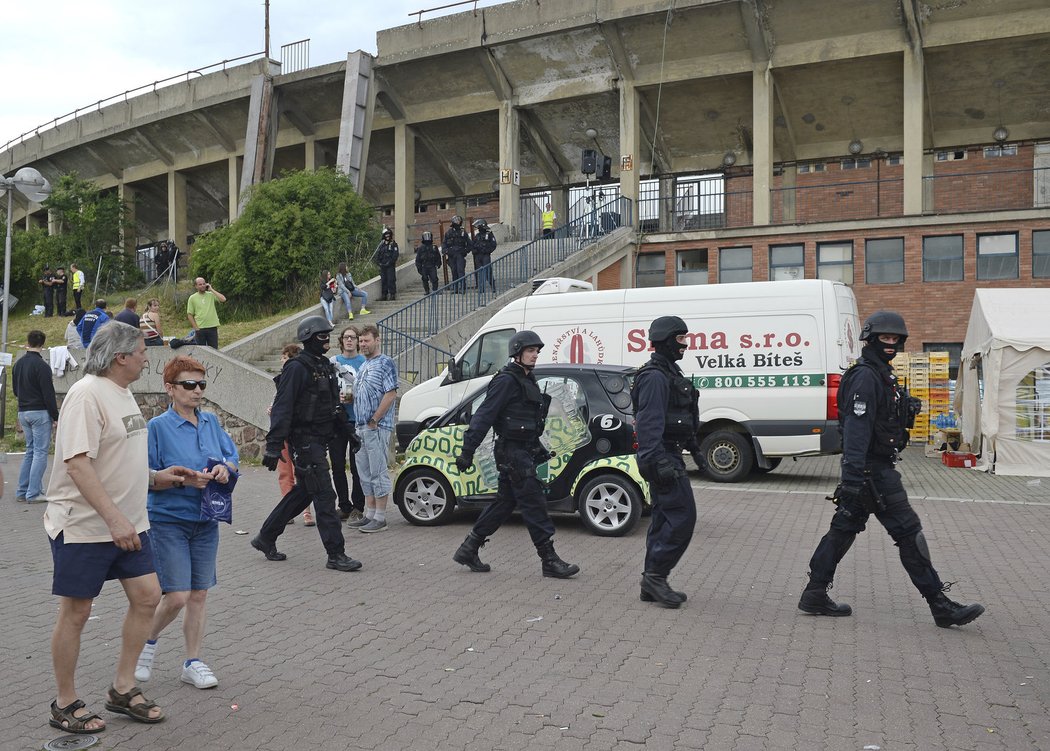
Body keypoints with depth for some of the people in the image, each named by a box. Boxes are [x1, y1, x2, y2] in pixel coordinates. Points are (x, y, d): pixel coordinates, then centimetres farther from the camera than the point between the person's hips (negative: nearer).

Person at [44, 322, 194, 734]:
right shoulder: (87, 394, -18)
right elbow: (78, 464, -26)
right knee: (75, 611, 4)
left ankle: (122, 688, 21)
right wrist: (114, 519, -29)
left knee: (147, 596, 7)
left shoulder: (124, 394, 12)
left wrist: (156, 478, 10)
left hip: (128, 523, 9)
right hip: (83, 526, -9)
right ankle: (65, 703, 21)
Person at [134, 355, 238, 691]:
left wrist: (225, 468, -11)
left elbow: (233, 457, 12)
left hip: (206, 521, 5)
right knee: (176, 596, -7)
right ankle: (148, 642, 23)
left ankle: (193, 662, 21)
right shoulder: (158, 427, -8)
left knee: (199, 594, 9)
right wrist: (184, 479, -21)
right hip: (168, 521, -5)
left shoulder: (211, 422, 7)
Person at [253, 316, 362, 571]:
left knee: (302, 493, 16)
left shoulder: (325, 366, 15)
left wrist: (348, 429, 24)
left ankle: (265, 538, 30)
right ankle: (336, 555, -3)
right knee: (325, 496, -8)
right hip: (305, 441, -9)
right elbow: (282, 408, -18)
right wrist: (273, 446, -22)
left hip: (319, 441, 9)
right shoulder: (297, 368, -13)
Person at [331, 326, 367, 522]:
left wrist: (353, 396, -16)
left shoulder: (364, 362, 1)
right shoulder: (333, 362, 11)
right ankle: (344, 506, 19)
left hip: (357, 420, -4)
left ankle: (357, 507, 8)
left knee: (356, 466, -1)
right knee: (337, 466, 8)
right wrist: (336, 397, -7)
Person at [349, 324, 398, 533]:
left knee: (378, 472, -5)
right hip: (361, 427, 9)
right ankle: (369, 515, 20)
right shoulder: (363, 366, 20)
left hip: (377, 427, -9)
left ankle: (380, 518, -1)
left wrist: (374, 420, -17)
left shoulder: (386, 363, -7)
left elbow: (391, 394, -16)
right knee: (364, 473, 12)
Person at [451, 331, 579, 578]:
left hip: (523, 452, 10)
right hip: (512, 453, -10)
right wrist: (467, 452, -22)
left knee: (505, 502, 14)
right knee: (534, 502, -6)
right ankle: (549, 560, 0)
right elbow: (483, 416, -18)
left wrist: (538, 449, 26)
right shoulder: (507, 381, -13)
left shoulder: (527, 380, 17)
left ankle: (468, 550, 22)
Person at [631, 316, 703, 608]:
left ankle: (653, 584, 16)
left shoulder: (670, 372, 19)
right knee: (683, 515, -10)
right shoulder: (655, 376, -15)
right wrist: (658, 462, -30)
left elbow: (684, 419, 27)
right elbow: (649, 423, -24)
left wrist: (694, 449, 29)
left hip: (669, 455, 11)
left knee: (665, 518, 11)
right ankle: (655, 575, -3)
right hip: (663, 457, -11)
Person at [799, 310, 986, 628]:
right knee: (908, 532, -4)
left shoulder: (881, 375, 18)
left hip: (876, 467, 11)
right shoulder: (865, 377, -15)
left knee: (844, 528, 10)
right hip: (872, 471, -11)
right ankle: (941, 607, 4)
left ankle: (815, 595, 15)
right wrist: (853, 476, -28)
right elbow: (856, 428, -23)